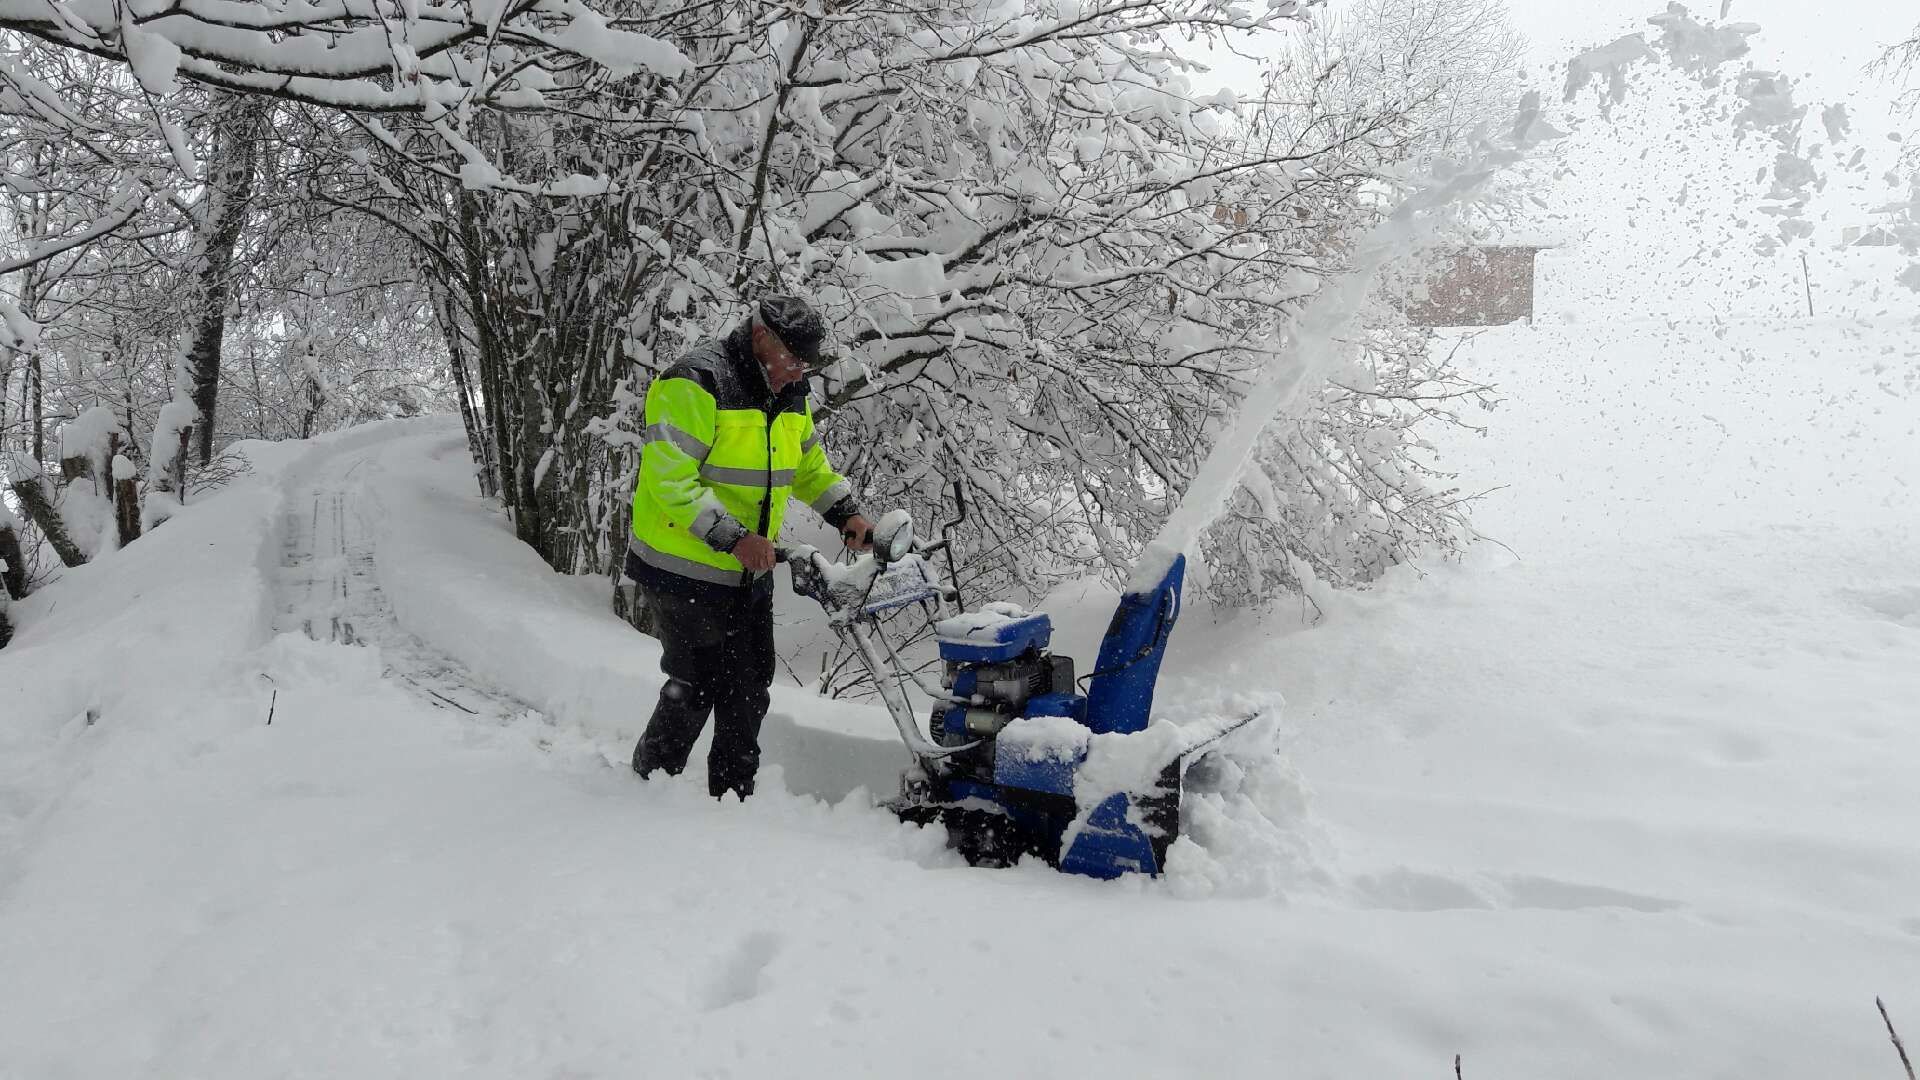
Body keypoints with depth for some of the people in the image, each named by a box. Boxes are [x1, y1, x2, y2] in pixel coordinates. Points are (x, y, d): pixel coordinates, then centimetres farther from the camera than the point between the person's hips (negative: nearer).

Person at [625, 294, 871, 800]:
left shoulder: (790, 395, 7)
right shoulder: (693, 382, -19)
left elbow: (810, 465, 22)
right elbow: (671, 479, -25)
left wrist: (845, 513, 6)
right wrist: (731, 537, -29)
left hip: (751, 572, 8)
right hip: (684, 571, -8)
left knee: (749, 688, 11)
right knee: (697, 686, -3)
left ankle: (734, 795, 25)